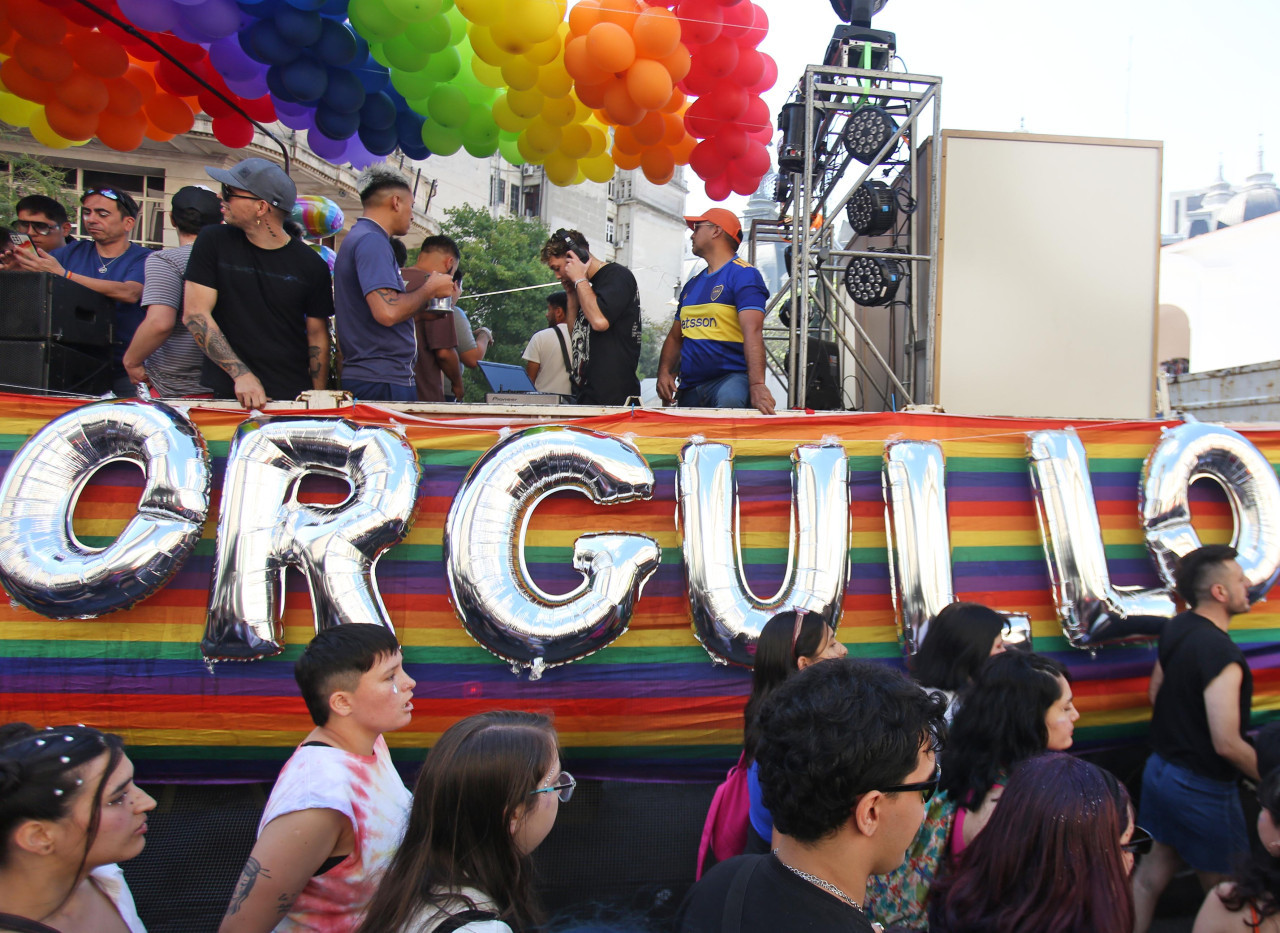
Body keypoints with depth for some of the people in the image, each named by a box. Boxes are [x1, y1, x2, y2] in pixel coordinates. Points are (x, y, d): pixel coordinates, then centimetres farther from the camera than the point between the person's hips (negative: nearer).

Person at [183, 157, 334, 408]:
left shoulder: (310, 265, -1)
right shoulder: (213, 242, 1)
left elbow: (318, 335, 5)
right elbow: (194, 314, -4)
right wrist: (240, 374, -15)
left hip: (293, 397, 0)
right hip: (226, 394, 0)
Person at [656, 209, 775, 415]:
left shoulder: (743, 274, -3)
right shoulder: (692, 284, 21)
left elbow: (752, 332, -18)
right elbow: (675, 336, 24)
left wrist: (757, 385, -31)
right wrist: (664, 372, 3)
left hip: (731, 378, -8)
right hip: (690, 389, 8)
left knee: (730, 398, -39)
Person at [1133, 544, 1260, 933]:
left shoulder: (1175, 628, 0)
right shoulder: (1221, 653, -27)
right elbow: (1228, 744, -25)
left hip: (1161, 767, 8)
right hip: (1202, 787, -8)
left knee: (1155, 867, 19)